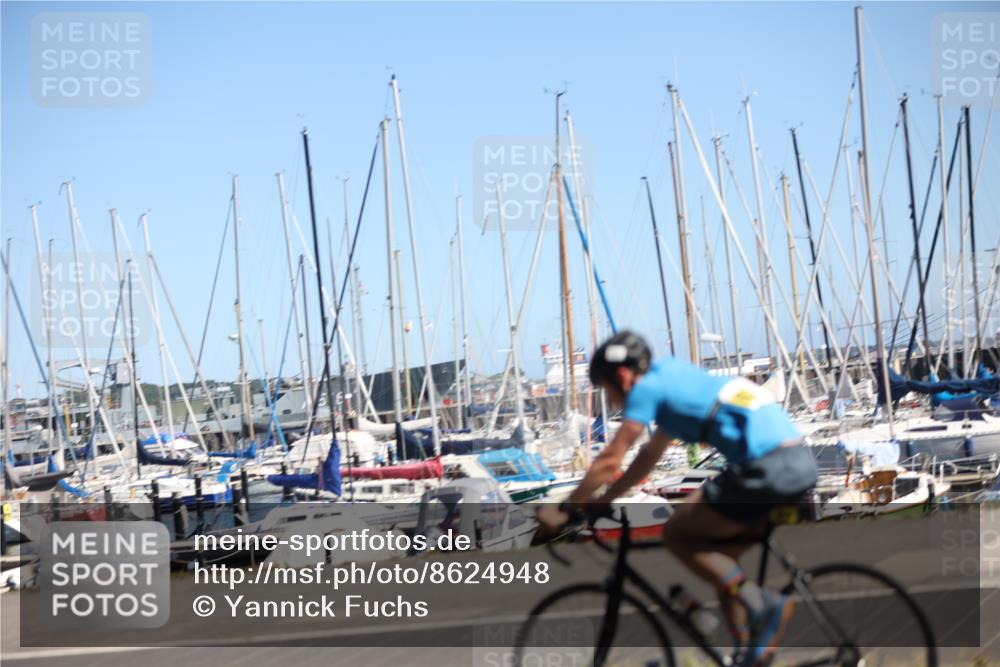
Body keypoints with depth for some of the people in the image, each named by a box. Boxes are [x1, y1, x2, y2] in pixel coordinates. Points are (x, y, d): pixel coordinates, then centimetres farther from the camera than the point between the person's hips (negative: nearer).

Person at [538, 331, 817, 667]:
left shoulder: (647, 387, 0)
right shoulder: (673, 378, 26)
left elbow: (609, 461, -1)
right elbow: (649, 456, 34)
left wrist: (564, 508, 8)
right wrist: (600, 501, 36)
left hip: (768, 469, -9)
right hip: (802, 462, 9)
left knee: (676, 533, 4)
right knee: (721, 560, 19)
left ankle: (761, 604, -7)